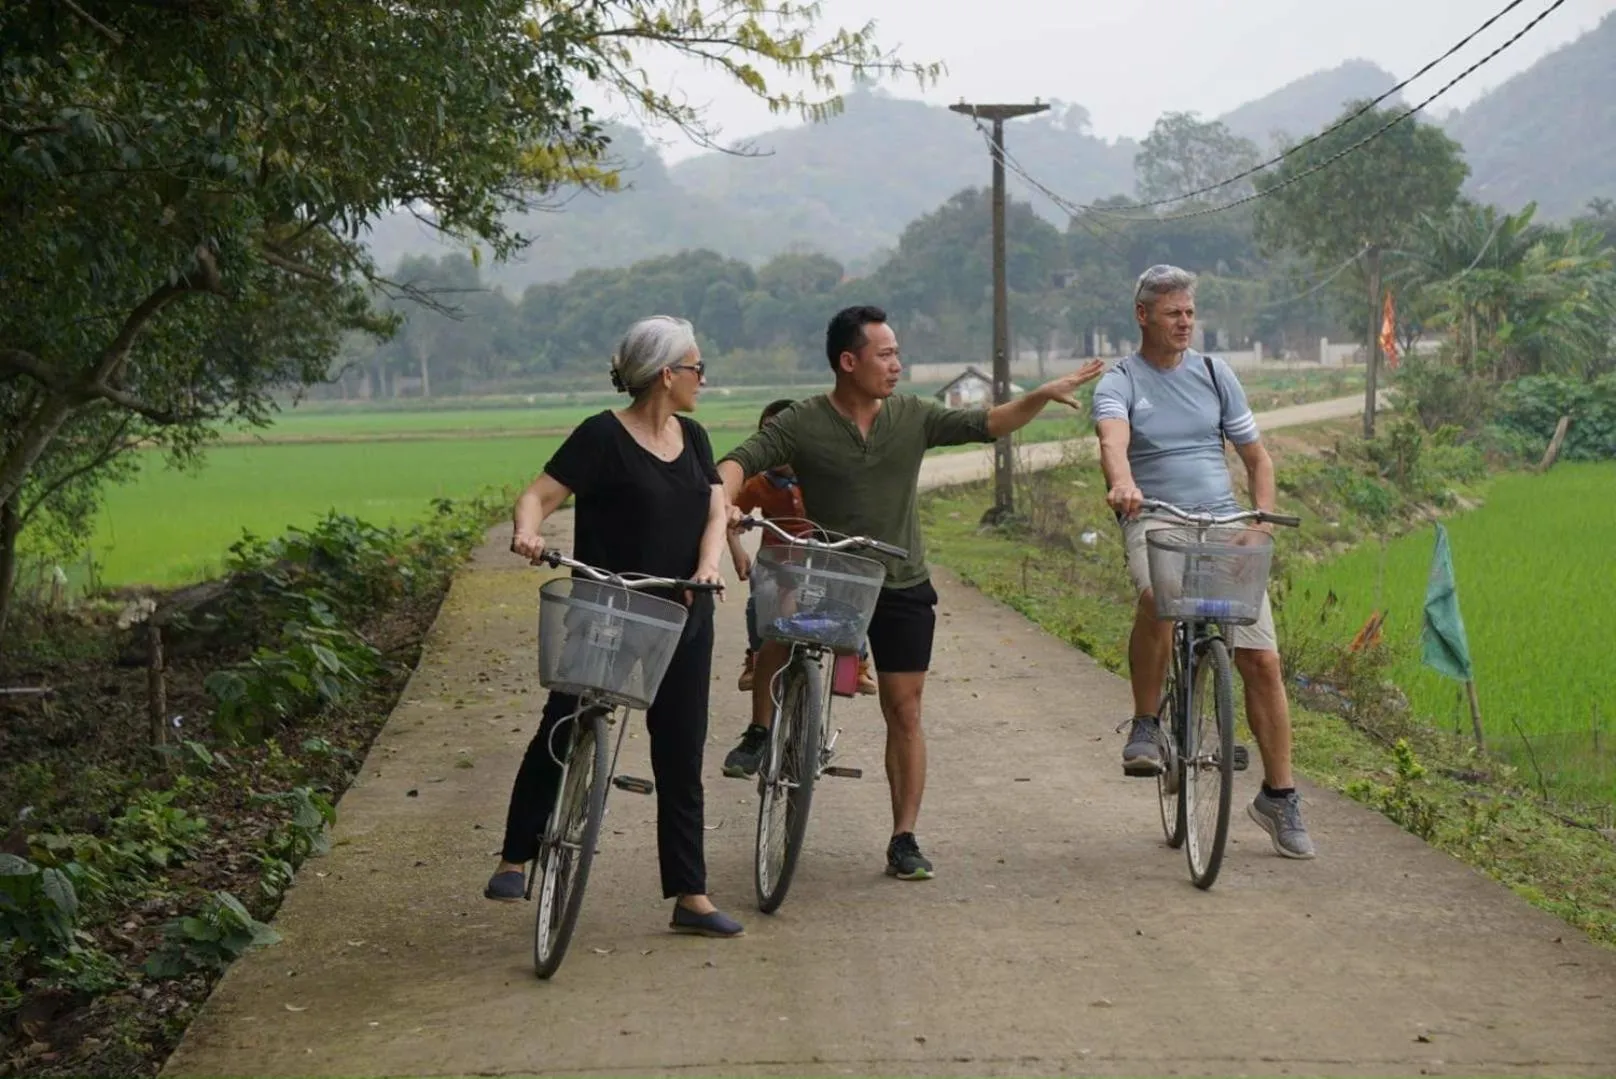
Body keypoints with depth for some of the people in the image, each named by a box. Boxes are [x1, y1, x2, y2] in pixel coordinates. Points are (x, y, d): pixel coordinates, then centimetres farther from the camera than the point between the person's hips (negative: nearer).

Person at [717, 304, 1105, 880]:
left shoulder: (914, 417, 2)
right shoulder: (802, 423, -7)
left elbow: (985, 424, 3)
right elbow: (741, 460, -14)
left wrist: (1043, 396, -11)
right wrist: (724, 503, -35)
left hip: (902, 588, 2)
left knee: (904, 712, 3)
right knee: (778, 632, -30)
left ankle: (904, 839, 12)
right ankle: (761, 731, -1)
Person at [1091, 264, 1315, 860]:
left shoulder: (1215, 374, 14)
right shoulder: (1119, 383, 2)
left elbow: (1257, 456, 17)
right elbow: (1113, 440, -21)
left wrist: (1262, 519, -1)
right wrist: (1122, 483, -43)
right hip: (1153, 522, -3)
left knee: (1262, 660, -5)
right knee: (1157, 598, -38)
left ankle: (1279, 796, 8)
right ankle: (1145, 726, -17)